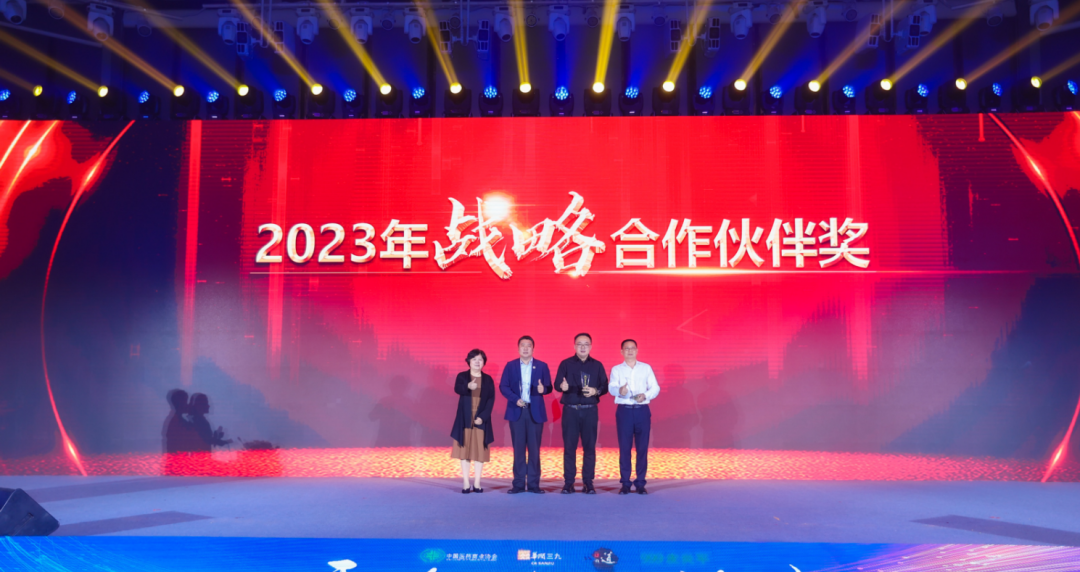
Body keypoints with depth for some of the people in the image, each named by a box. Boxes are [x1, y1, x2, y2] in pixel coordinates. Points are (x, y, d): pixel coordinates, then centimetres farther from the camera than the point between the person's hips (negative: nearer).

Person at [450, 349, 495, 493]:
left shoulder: (488, 379, 6)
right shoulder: (462, 376, 1)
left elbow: (491, 400, -1)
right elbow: (457, 389, -19)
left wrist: (483, 416, -13)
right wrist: (468, 386, -41)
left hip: (481, 419, 1)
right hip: (465, 419, -1)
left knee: (480, 450, 1)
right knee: (465, 450, 0)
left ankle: (477, 483, 6)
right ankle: (466, 484, 4)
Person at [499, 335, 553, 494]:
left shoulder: (542, 366, 6)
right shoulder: (510, 366, 6)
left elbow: (548, 387, 2)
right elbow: (503, 386, 1)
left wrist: (543, 389, -21)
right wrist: (515, 399, -14)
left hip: (535, 411, 0)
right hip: (517, 410, 0)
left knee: (534, 448, 1)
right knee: (518, 448, 3)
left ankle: (533, 484, 6)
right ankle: (518, 483, 8)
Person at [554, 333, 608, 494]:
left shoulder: (597, 365, 8)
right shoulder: (565, 364, 4)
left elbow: (605, 386, 6)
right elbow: (556, 384, -4)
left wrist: (595, 391, -15)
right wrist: (563, 386, -27)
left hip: (590, 411, 1)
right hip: (570, 410, -1)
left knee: (589, 447, 1)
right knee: (569, 446, 0)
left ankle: (588, 483, 8)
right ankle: (568, 483, 7)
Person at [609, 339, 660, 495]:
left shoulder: (646, 368, 11)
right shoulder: (616, 369, 7)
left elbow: (655, 388, 4)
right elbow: (611, 387, -10)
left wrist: (645, 395, -17)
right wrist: (619, 390, -33)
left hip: (642, 410, 1)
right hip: (624, 411, -1)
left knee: (642, 447, 1)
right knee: (624, 447, 0)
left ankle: (640, 483, 8)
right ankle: (625, 483, 7)